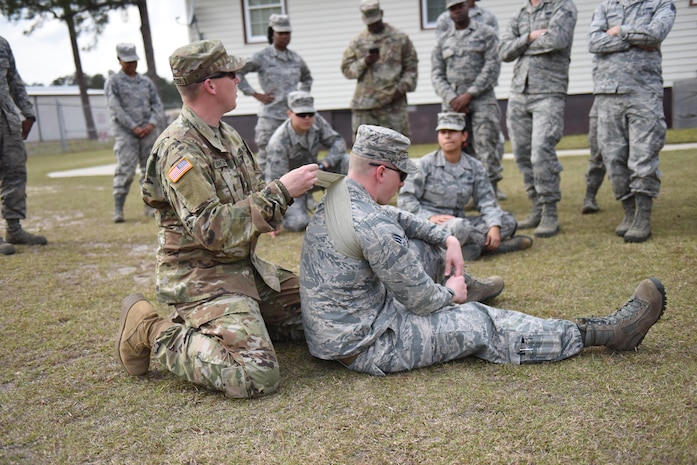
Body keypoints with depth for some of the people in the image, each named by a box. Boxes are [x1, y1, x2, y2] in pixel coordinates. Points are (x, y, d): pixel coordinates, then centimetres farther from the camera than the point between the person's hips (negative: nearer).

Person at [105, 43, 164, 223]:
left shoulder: (146, 82, 16)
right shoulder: (113, 82, 5)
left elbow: (158, 106, 11)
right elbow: (115, 109, -6)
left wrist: (151, 124, -7)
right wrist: (133, 127, -14)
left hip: (149, 132, 4)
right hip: (125, 133, -4)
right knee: (125, 170, -11)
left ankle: (149, 206, 11)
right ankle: (118, 210, -10)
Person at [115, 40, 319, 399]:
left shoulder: (227, 136, 10)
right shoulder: (178, 149, -19)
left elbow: (251, 195, 19)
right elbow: (212, 228, -27)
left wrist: (294, 186, 0)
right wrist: (280, 192, -25)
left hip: (246, 268, 9)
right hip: (202, 279, -9)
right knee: (255, 377, -23)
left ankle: (209, 325, 14)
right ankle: (153, 333, -2)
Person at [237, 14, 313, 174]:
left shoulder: (296, 59, 13)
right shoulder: (262, 57, -2)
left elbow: (307, 78, 31)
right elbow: (236, 72, -5)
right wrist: (256, 94, -7)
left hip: (294, 115, 5)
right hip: (270, 115, -5)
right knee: (267, 157, -5)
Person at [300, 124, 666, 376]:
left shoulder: (337, 194, 1)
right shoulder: (371, 227, -29)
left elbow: (396, 219, 18)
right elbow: (421, 301, -20)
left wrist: (447, 239, 7)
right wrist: (449, 294, 2)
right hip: (365, 347, -9)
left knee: (424, 250, 13)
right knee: (480, 323, -5)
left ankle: (461, 284, 44)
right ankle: (601, 332, 4)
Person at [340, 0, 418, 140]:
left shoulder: (400, 38, 8)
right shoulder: (357, 42, 11)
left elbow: (411, 67, 8)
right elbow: (346, 69, 9)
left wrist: (402, 87, -6)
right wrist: (364, 62, -8)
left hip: (393, 103, -1)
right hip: (364, 103, 1)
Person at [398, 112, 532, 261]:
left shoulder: (475, 166, 7)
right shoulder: (426, 164, -5)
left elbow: (486, 201, 1)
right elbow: (404, 198, -7)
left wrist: (494, 226, -17)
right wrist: (430, 217, -21)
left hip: (459, 222, 5)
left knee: (508, 221, -8)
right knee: (459, 226, -37)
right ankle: (491, 245, -13)